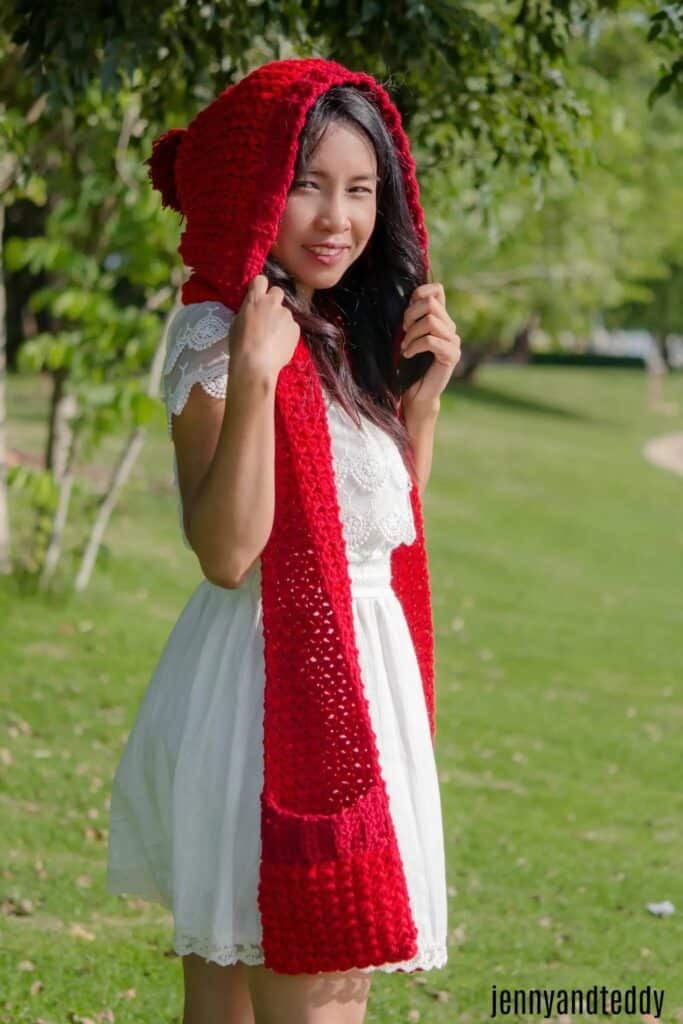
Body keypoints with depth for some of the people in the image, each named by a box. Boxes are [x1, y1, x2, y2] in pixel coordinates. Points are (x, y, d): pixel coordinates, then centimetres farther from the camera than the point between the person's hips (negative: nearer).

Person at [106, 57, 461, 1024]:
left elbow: (390, 523, 16)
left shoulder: (342, 332, 11)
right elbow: (227, 552, -22)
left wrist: (423, 390, 4)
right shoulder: (216, 334, -13)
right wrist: (254, 374, -28)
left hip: (352, 669, 9)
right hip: (276, 680, -9)